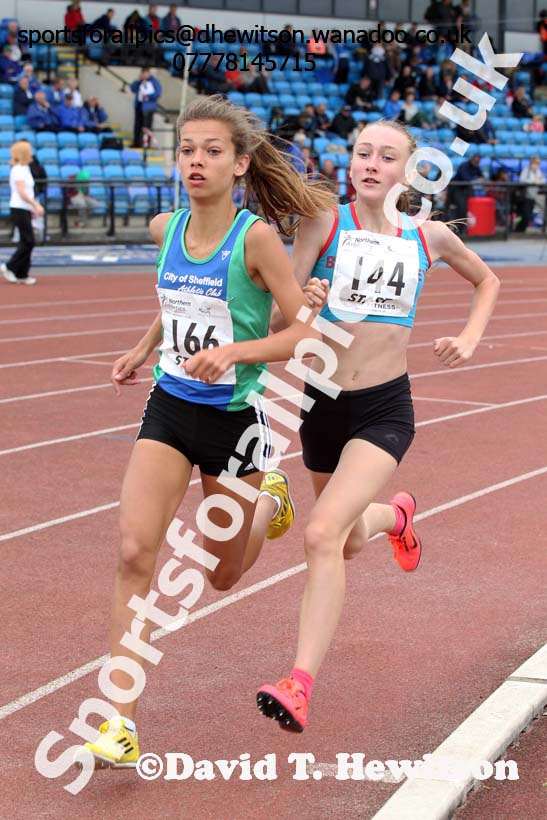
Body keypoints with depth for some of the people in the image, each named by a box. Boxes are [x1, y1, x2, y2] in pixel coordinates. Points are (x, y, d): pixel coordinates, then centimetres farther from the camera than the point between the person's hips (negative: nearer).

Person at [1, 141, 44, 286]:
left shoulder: (24, 169, 16)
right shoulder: (19, 170, -13)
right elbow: (22, 193, -21)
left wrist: (32, 207, 18)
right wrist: (36, 205, -21)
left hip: (24, 209, 10)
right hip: (19, 209, -10)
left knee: (26, 242, 8)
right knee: (28, 242, -10)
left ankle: (22, 275, 10)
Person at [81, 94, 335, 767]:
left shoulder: (257, 237, -17)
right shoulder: (166, 228, 0)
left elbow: (305, 331, -16)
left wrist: (234, 351, -29)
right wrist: (142, 350, 18)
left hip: (234, 417, -4)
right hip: (168, 409, 4)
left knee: (223, 574, 13)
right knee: (134, 552, -13)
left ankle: (269, 498, 46)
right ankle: (120, 717, -9)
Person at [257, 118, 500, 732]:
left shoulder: (428, 237, 1)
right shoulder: (325, 223, -6)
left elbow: (487, 280, 21)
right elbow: (282, 318, -13)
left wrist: (470, 337, 5)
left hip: (384, 409, -2)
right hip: (322, 402, 2)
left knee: (322, 535, -23)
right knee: (351, 543, 24)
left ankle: (300, 686, -22)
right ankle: (396, 515, 61)